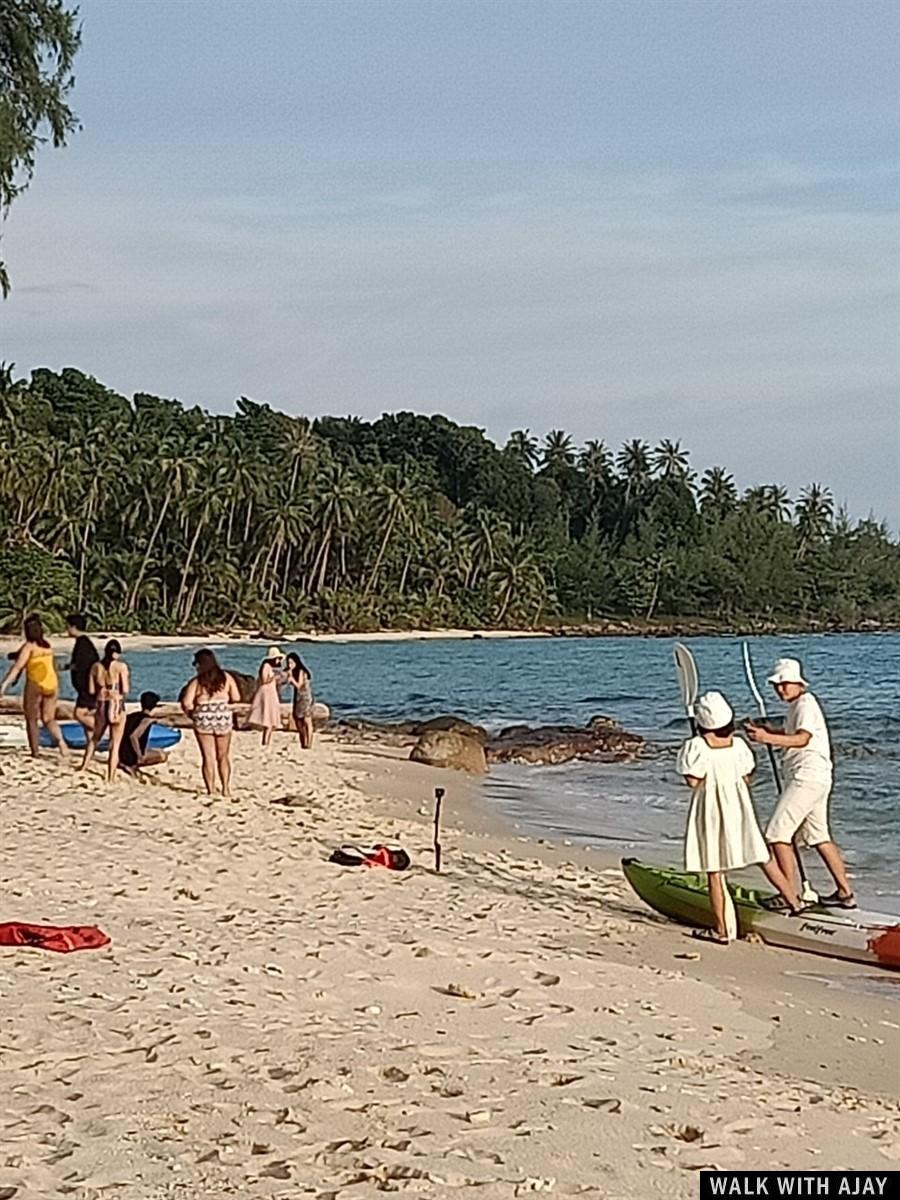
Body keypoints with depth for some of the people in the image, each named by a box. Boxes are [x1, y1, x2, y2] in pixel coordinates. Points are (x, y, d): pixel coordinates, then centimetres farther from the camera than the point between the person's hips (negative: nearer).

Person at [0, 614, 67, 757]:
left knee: (31, 720, 9)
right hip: (52, 685, 5)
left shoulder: (29, 646, -8)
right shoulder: (47, 645, 10)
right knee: (48, 718, 10)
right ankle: (60, 740, -16)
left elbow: (18, 666, -17)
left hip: (35, 685, -5)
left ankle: (35, 751, 10)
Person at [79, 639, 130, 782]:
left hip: (101, 707, 4)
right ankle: (110, 778, 5)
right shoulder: (121, 666, -9)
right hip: (117, 707, -4)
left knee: (95, 738, 27)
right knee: (115, 744, 4)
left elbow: (91, 691, 5)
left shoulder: (96, 667, 3)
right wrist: (128, 680, 7)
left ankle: (84, 766, 35)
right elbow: (125, 690, -12)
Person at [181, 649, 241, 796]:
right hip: (223, 718, 2)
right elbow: (236, 698, 3)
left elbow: (186, 703, -13)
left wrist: (191, 713, 6)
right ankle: (226, 788, 12)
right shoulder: (226, 678, 3)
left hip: (203, 719, -2)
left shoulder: (196, 682, -5)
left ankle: (211, 790, 5)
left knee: (208, 757, 6)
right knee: (223, 756, 15)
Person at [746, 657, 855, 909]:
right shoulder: (797, 705, 19)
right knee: (818, 837, 16)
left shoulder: (806, 704, -12)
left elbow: (803, 739, -28)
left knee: (777, 834, -10)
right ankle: (845, 893, 20)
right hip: (815, 779, 11)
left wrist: (768, 738, -40)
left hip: (807, 777, -11)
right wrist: (769, 732, 13)